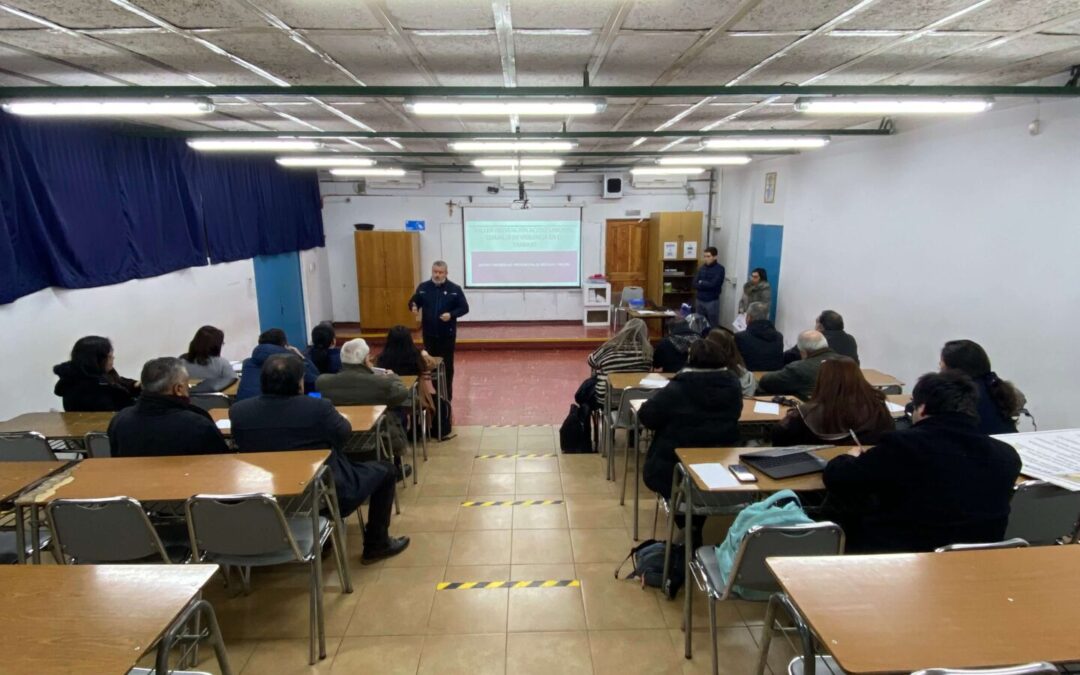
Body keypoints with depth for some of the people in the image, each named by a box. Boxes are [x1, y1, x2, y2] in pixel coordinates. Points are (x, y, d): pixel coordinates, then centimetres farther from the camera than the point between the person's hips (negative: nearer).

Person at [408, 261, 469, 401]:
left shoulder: (455, 289, -5)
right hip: (429, 334, 2)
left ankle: (447, 395, 15)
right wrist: (413, 307, -16)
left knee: (447, 365, 4)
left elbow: (464, 308, -4)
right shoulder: (423, 287, 1)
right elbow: (413, 301, 9)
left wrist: (451, 314, -21)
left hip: (447, 334, -2)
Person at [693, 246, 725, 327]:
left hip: (712, 301, -5)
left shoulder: (719, 269, -7)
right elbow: (695, 284, 2)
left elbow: (713, 284, -17)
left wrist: (701, 283, -2)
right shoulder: (701, 268, 8)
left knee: (713, 325, 0)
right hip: (700, 300, 5)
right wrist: (707, 285, -11)